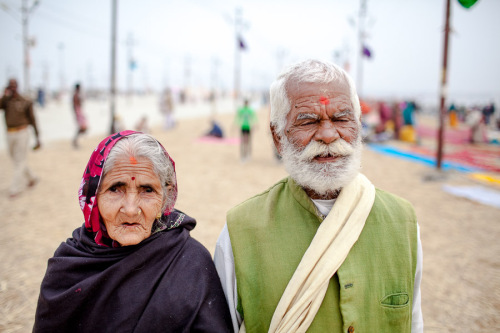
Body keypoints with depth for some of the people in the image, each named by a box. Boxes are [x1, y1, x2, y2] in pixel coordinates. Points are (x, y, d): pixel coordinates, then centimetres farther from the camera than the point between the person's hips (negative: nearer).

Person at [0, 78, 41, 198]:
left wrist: (38, 139, -2)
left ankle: (16, 188, 0)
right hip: (10, 135, 5)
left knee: (20, 161, -5)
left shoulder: (26, 102, -4)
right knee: (17, 161, 13)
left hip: (22, 133, -5)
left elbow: (33, 121, 0)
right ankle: (32, 178, 34)